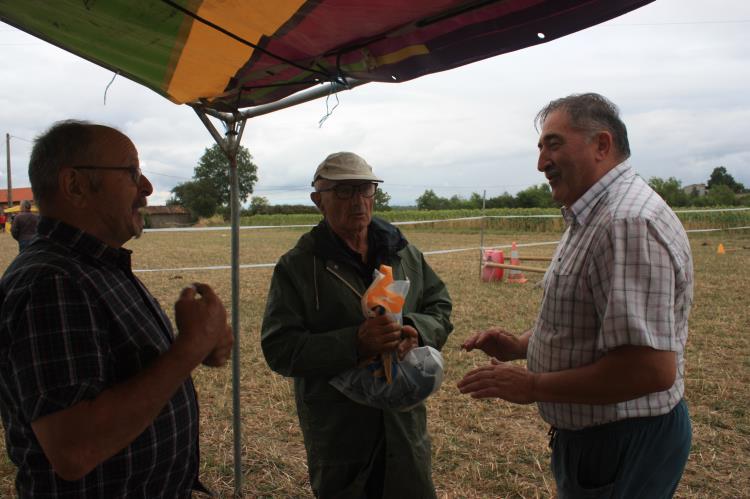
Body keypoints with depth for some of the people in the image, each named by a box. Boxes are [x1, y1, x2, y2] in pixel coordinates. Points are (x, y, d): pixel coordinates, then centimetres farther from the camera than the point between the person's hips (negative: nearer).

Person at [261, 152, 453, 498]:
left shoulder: (405, 254, 3)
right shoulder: (296, 267, -10)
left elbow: (440, 306, 10)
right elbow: (280, 349, -16)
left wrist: (417, 330, -14)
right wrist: (354, 343, -30)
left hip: (406, 422, 4)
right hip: (336, 435, -3)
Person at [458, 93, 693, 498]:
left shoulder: (630, 222, -26)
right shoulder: (592, 217, 8)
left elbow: (652, 368, -32)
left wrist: (533, 386, -23)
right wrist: (519, 345, 2)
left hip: (623, 445, -9)